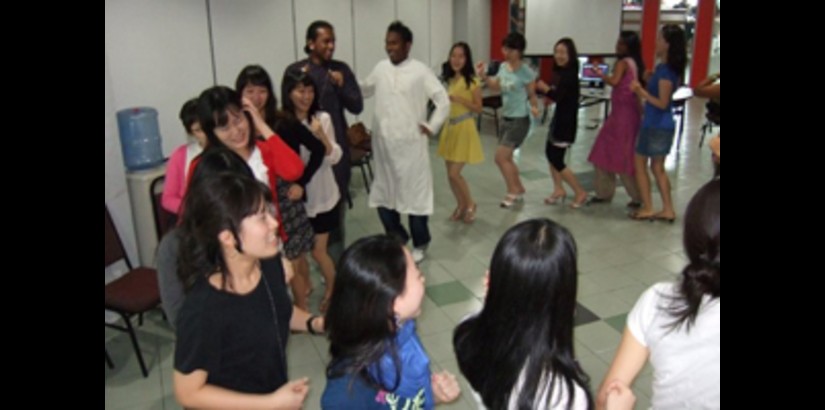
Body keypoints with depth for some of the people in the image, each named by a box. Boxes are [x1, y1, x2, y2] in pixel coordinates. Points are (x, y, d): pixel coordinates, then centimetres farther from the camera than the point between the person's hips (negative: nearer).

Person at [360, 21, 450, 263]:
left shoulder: (420, 71, -7)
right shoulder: (380, 69, 7)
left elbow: (443, 101, -6)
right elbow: (362, 91, 17)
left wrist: (431, 127, -8)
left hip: (411, 144, -5)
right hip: (383, 144, 5)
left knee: (415, 194, 4)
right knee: (382, 194, 12)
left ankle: (420, 245, 21)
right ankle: (397, 238, 32)